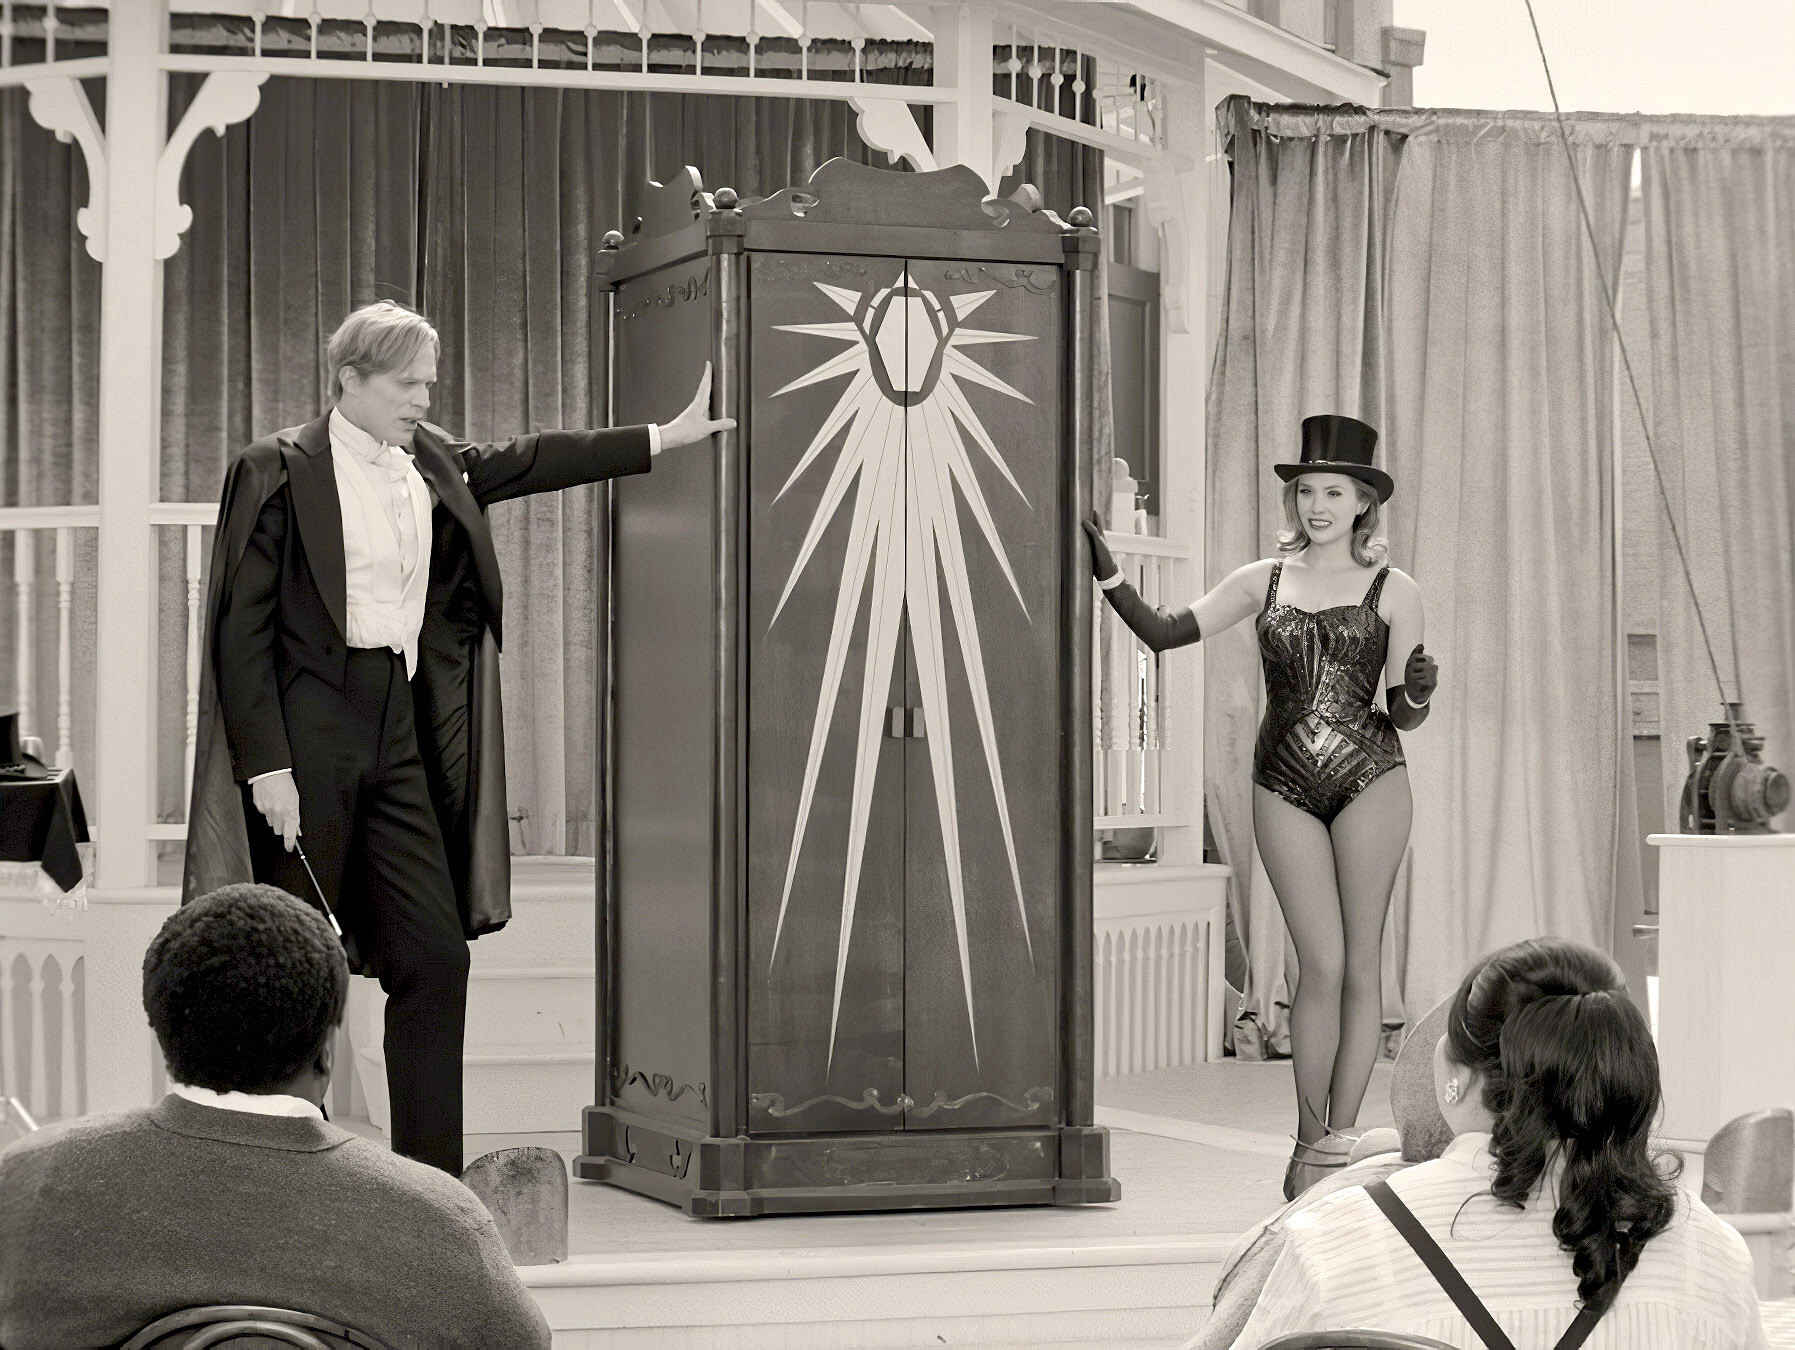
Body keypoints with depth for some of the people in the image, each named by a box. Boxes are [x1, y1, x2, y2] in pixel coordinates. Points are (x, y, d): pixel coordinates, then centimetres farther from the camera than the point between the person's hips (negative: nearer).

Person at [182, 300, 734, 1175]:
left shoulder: (432, 464, 12)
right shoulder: (280, 472, -7)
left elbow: (526, 461, 28)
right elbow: (244, 626, -9)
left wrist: (663, 439, 30)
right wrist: (266, 763, -14)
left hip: (399, 728, 6)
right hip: (309, 731, -6)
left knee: (436, 954, 1)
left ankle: (433, 1180, 5)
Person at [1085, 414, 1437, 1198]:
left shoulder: (1393, 592, 3)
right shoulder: (1263, 582, 9)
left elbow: (1404, 718, 5)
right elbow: (1163, 633, 8)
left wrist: (1414, 694, -16)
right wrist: (1110, 578, -2)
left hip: (1368, 780, -1)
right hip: (1285, 786, 1)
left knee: (1359, 965, -1)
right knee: (1321, 965, -4)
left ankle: (1340, 1140, 6)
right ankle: (1310, 1141, 6)